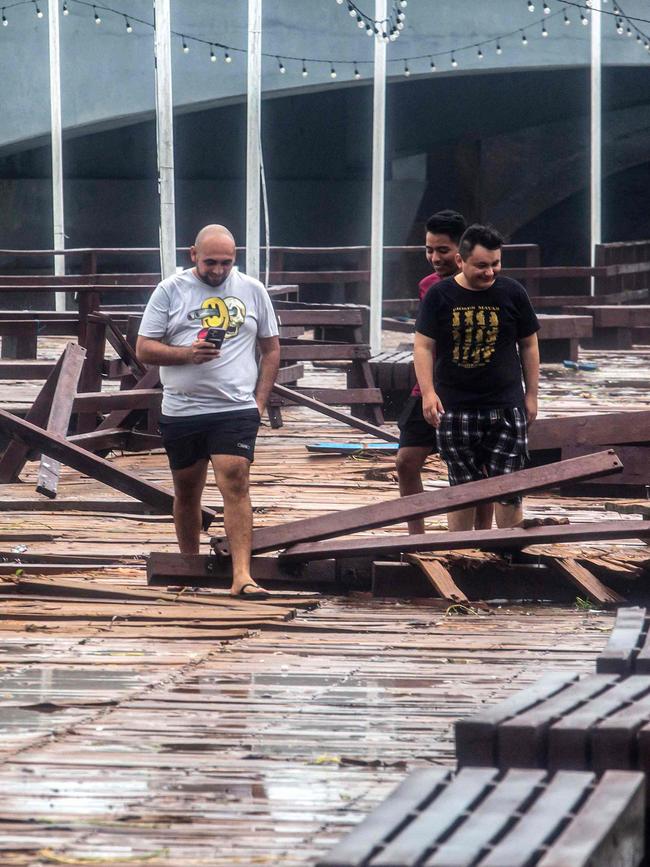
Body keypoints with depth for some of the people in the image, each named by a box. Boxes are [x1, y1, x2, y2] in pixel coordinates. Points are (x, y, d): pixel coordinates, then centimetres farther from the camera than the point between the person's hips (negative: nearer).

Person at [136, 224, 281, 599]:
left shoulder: (252, 291, 7)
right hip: (181, 410, 1)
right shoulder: (170, 291, 4)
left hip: (237, 409, -1)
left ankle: (242, 576, -20)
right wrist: (187, 354, -16)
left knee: (235, 483, -15)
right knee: (186, 491, 11)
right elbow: (144, 349, 1)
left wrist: (259, 400, 4)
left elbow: (271, 350, 14)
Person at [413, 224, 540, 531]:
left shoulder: (512, 293, 2)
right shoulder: (439, 296, -1)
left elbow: (529, 345, 10)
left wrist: (531, 396, 9)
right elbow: (423, 346, 1)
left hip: (506, 406, 0)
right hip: (454, 410, 0)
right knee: (462, 489, 6)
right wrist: (428, 393, -10)